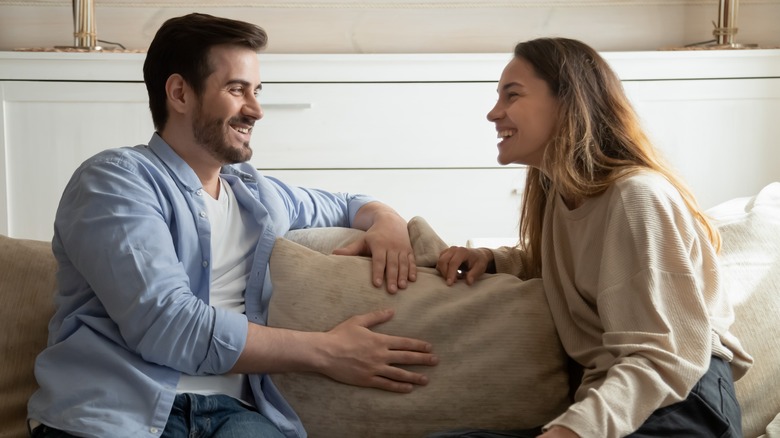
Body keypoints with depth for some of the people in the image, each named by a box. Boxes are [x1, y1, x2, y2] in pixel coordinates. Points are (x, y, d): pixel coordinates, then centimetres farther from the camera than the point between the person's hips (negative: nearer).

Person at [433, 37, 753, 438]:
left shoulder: (636, 195, -16)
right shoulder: (558, 191, 12)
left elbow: (666, 358, -22)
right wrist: (488, 259, 11)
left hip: (682, 405, -7)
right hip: (610, 398, 7)